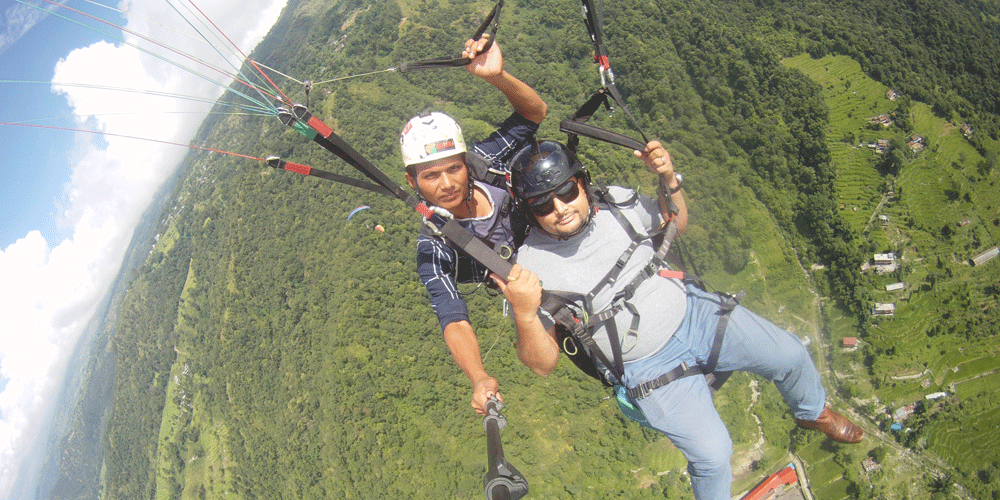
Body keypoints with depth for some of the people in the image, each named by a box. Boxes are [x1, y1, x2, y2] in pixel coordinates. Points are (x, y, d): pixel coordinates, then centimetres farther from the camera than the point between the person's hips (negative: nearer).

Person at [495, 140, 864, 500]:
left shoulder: (615, 202, -6)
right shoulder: (532, 265, -19)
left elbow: (676, 224, 13)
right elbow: (543, 364, -18)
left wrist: (669, 179, -6)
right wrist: (524, 314, -37)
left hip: (692, 311, 5)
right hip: (650, 367, -4)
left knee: (791, 355, 5)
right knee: (712, 452, -18)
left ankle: (813, 411, 40)